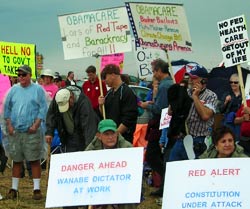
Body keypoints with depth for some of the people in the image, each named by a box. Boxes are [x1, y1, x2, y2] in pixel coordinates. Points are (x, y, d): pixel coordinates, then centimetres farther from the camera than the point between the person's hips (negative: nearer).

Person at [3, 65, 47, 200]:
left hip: (31, 131, -3)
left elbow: (43, 109, -2)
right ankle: (14, 189, 15)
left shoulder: (37, 89, 1)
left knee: (34, 160, -3)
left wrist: (36, 125, -10)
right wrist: (9, 125, 1)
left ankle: (37, 189, 2)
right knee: (16, 160, 9)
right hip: (15, 131, 3)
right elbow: (7, 108, 12)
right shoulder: (14, 90, 10)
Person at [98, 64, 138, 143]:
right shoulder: (109, 93, 16)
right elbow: (103, 114, 21)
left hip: (123, 137, -7)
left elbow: (129, 119, -16)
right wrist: (101, 106, 1)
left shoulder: (127, 93, -10)